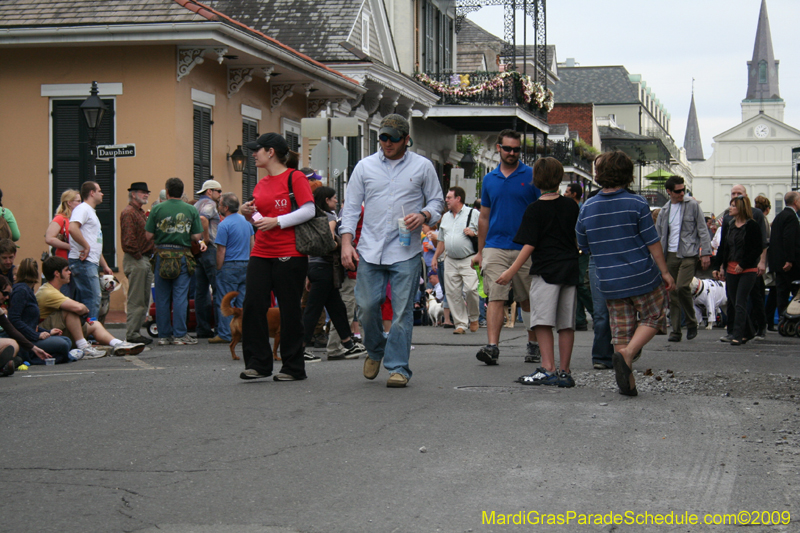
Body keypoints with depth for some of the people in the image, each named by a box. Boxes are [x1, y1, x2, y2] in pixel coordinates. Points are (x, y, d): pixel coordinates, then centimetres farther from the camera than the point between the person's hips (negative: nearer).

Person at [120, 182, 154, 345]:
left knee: (144, 300, 11)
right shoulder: (128, 213, -10)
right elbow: (128, 239, -19)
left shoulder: (140, 212, 22)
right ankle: (132, 334, -5)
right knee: (136, 300, -8)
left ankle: (135, 331, 16)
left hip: (145, 260, 10)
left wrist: (149, 256, 12)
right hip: (135, 260, -10)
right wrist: (138, 257, -15)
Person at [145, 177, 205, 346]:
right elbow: (197, 236, -2)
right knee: (180, 296, 2)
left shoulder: (157, 209, -1)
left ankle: (163, 335, 9)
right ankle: (179, 334, 1)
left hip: (162, 255, 0)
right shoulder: (191, 210, 1)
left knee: (162, 297, 6)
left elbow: (149, 235, -3)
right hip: (183, 255, 0)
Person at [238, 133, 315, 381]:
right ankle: (258, 363, 3)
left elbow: (308, 210, -12)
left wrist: (276, 221, -17)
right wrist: (249, 214, 3)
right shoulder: (260, 184, 17)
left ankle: (293, 367, 8)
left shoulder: (295, 177, -4)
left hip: (289, 255, -7)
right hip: (261, 254, 7)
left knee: (289, 310, -1)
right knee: (253, 305, -3)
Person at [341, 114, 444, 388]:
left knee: (402, 311, -4)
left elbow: (437, 201, 13)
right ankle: (375, 351, 27)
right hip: (370, 249, 2)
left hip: (406, 251, -2)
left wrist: (423, 215, -10)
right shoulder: (365, 166, 10)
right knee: (367, 304, -1)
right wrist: (346, 243, 0)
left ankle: (398, 367, 2)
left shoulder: (422, 166, 7)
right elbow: (351, 207, 10)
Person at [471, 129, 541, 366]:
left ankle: (533, 345, 22)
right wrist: (480, 251, 14)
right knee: (495, 298, -9)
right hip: (495, 247, 2)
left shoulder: (531, 176, 1)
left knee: (528, 301, 9)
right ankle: (492, 346, -16)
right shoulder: (489, 179, 11)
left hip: (525, 249, -2)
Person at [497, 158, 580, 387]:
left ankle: (548, 369, -14)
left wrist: (512, 271, -8)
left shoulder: (535, 209, -5)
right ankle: (564, 372, 9)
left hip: (545, 269, -5)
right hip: (571, 269, 5)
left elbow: (529, 245, -11)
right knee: (567, 324, 7)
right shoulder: (571, 205, 8)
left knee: (543, 321, -6)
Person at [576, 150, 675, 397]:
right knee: (652, 319, 14)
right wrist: (665, 272, 2)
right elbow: (652, 242, -7)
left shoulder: (587, 208, 1)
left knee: (621, 331, 10)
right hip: (642, 277, -3)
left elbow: (582, 245, 11)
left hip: (610, 282, 3)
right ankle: (626, 354, -9)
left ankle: (628, 384, 5)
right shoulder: (636, 204, -10)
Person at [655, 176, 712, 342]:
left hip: (689, 254, -4)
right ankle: (675, 330, 9)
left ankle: (692, 322, -1)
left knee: (682, 287, -20)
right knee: (672, 293, 3)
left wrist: (706, 253, -7)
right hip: (670, 254, 4)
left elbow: (703, 230, 0)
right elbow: (658, 236, 17)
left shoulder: (692, 205, 1)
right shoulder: (664, 211, 12)